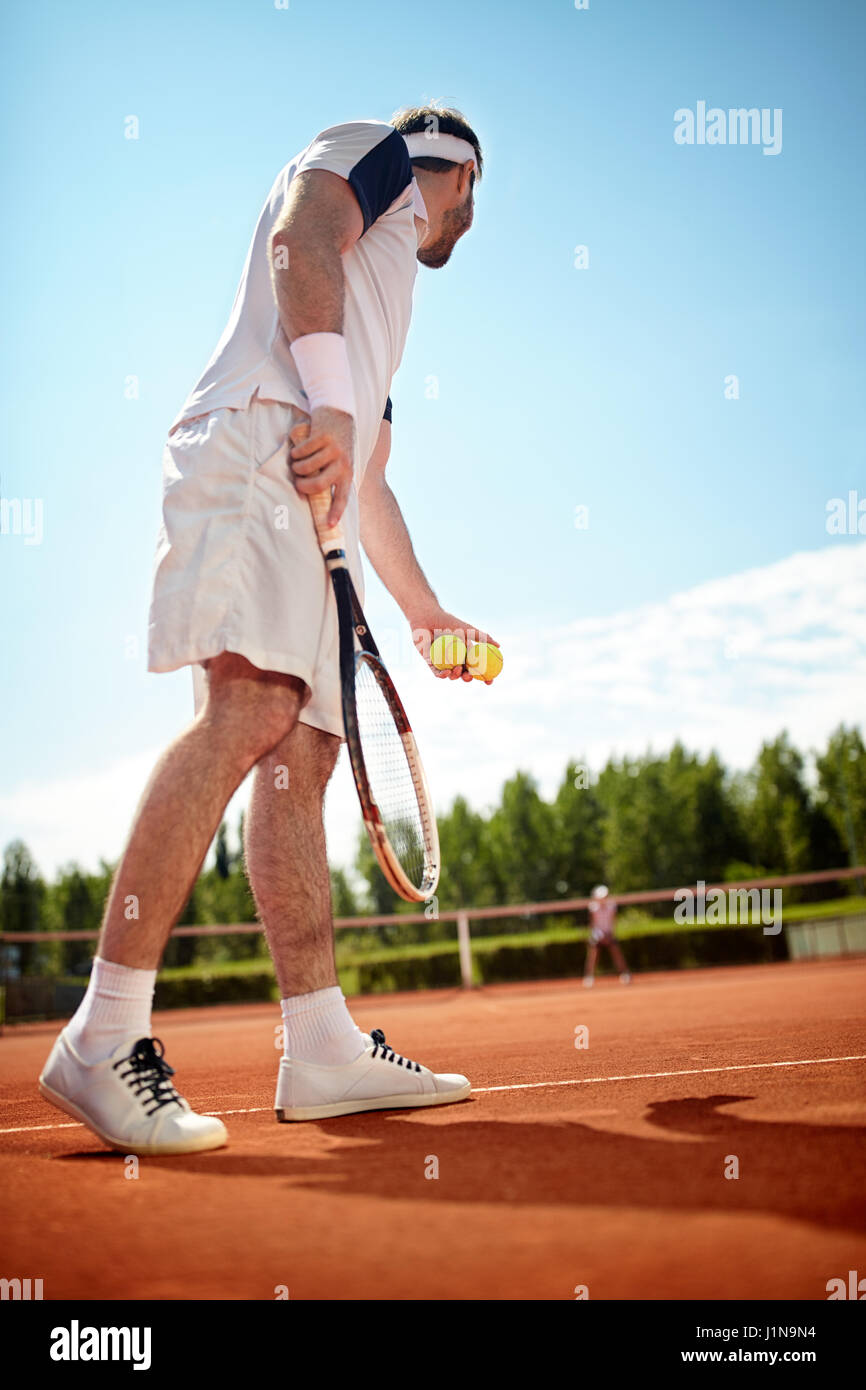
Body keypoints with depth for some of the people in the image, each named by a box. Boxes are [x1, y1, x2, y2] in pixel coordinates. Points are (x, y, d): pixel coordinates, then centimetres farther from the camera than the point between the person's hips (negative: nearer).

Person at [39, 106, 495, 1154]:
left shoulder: (383, 285, 38)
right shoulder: (371, 149, 16)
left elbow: (371, 479, 37)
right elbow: (301, 236, -7)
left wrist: (424, 608, 38)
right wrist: (330, 404, -20)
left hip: (313, 496, 10)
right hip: (257, 440, -10)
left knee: (301, 751, -2)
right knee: (249, 710, -25)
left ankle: (323, 1049, -6)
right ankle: (104, 1037, -30)